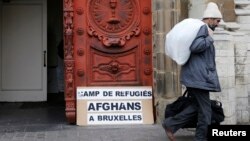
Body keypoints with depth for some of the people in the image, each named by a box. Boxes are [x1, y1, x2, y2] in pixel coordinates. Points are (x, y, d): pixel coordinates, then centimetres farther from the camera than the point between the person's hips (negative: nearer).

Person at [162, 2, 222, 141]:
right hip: (198, 77, -11)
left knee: (197, 106, 15)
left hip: (195, 76, 11)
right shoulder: (202, 27, -12)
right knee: (205, 110, -2)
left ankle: (170, 124, 15)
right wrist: (210, 38, -15)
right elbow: (195, 46, -27)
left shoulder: (201, 28, 19)